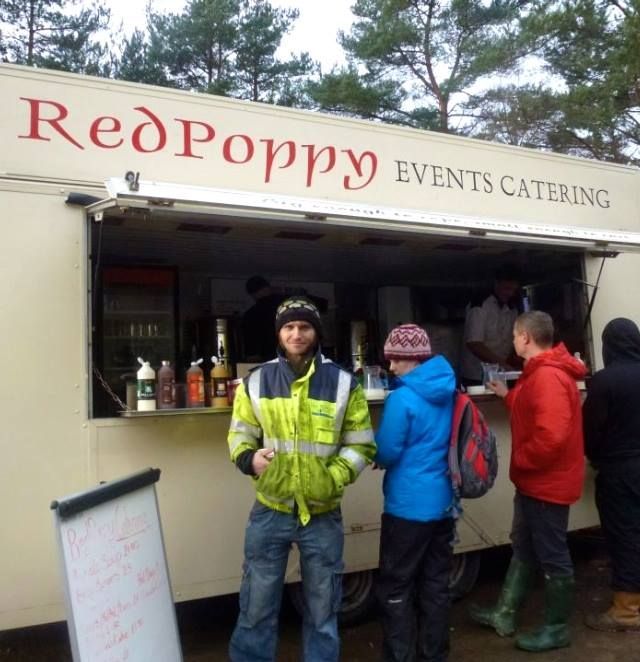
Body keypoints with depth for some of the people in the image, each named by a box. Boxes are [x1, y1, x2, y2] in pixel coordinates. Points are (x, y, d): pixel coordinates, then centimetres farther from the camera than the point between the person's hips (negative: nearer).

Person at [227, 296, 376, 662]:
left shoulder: (343, 383, -3)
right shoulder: (256, 381, 0)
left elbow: (361, 445, 1)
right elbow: (240, 434, 10)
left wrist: (334, 478, -15)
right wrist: (249, 458, -12)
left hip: (323, 514, 0)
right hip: (269, 511, 1)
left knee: (323, 609, 16)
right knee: (257, 605, 13)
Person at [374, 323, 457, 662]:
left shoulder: (402, 398, -19)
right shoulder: (449, 391, 3)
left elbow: (386, 453, -14)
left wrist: (374, 456, 6)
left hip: (409, 506, -7)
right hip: (443, 502, 7)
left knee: (395, 588, 7)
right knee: (436, 584, 17)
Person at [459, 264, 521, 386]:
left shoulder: (513, 310, 8)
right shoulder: (480, 306, -11)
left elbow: (513, 344, 8)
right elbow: (474, 344, -19)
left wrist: (510, 367, -10)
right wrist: (502, 363, -24)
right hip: (475, 377, -5)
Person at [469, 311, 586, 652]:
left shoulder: (549, 376, -25)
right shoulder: (540, 372, 10)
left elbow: (551, 435, -33)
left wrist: (520, 459, -20)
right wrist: (508, 396, 19)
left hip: (548, 482, -11)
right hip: (535, 481, 11)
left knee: (552, 557, 6)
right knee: (523, 549, 18)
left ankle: (556, 628, 23)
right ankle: (503, 614, 31)